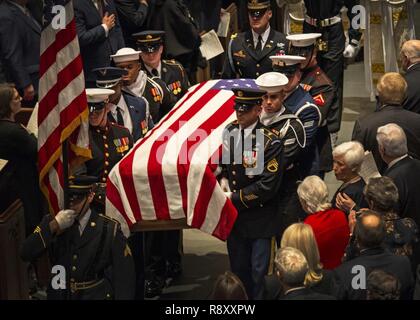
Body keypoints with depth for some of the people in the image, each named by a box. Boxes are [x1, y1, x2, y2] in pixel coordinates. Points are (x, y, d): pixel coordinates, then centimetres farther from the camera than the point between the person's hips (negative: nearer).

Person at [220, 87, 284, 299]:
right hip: (233, 215, 5)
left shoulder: (270, 140, -15)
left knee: (258, 271, 2)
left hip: (260, 217, -5)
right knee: (238, 268, 16)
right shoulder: (228, 132, 1)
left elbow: (268, 184, -18)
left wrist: (235, 198, -17)